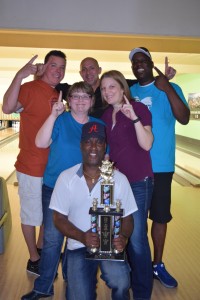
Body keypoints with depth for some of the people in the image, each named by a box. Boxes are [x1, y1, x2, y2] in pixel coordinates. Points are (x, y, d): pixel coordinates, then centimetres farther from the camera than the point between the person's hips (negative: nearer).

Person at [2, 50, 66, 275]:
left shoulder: (58, 94, 9)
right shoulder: (30, 88, -13)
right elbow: (7, 108, -31)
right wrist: (19, 76, -36)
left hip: (53, 166, 8)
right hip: (32, 167, -8)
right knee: (31, 214, 9)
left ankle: (41, 251, 42)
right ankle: (34, 260, 28)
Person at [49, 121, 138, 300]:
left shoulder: (119, 179, -3)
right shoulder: (66, 178, -3)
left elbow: (127, 218, 1)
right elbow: (59, 219, -2)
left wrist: (123, 237, -21)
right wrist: (82, 237, -19)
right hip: (79, 246, 1)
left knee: (120, 284, -27)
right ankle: (89, 279, 15)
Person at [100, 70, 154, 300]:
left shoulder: (138, 108, -8)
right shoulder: (106, 115, 10)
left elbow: (147, 145, -19)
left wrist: (134, 117, -27)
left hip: (138, 182, -6)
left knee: (136, 238, -3)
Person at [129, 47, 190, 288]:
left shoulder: (170, 88, 0)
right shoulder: (128, 92, 7)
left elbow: (184, 119, -13)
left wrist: (168, 89, -20)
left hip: (161, 166, -1)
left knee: (160, 216, 8)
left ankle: (157, 264, 26)